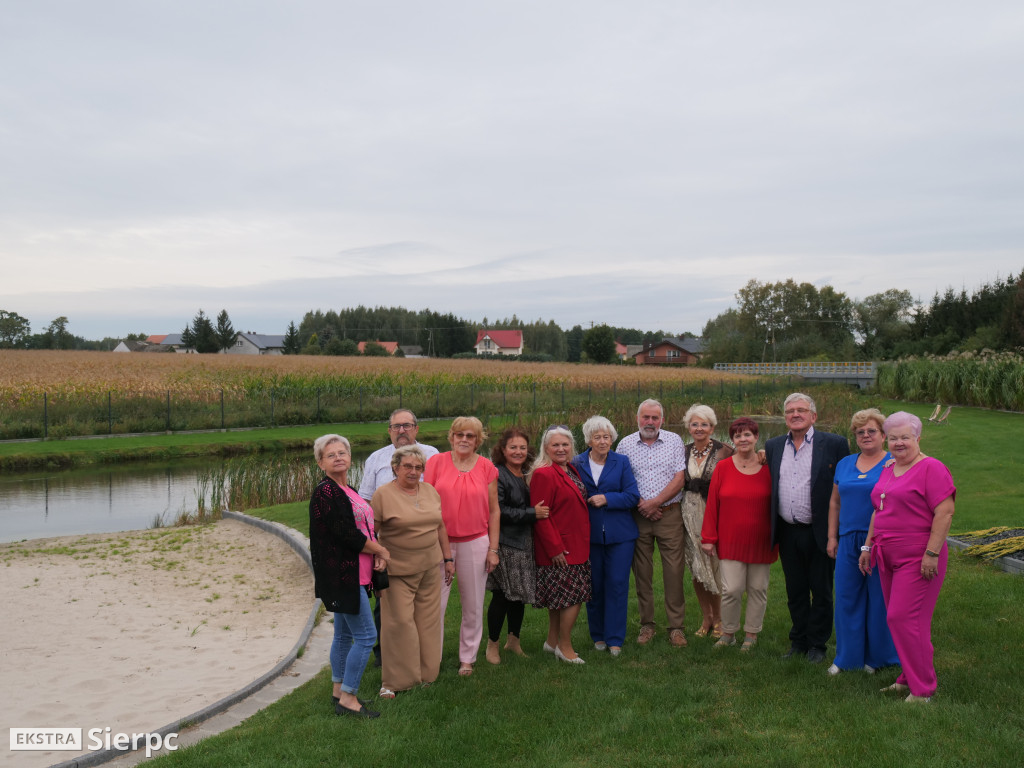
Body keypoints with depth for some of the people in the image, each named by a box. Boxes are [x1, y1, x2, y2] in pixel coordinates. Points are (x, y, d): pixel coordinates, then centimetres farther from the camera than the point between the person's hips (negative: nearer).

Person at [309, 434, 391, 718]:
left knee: (345, 635, 17)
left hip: (351, 574, 10)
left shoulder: (346, 491, 14)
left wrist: (376, 552, -3)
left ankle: (340, 692, 28)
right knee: (365, 635, -7)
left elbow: (362, 528, 16)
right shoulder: (325, 492, -16)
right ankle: (347, 699, 3)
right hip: (341, 575, -10)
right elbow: (346, 535, -21)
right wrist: (380, 550, -9)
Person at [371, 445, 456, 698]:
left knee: (428, 620, 10)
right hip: (398, 571, -5)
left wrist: (448, 558, 14)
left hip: (430, 568, 5)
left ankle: (426, 673, 23)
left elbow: (441, 527, 15)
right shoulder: (383, 494, -8)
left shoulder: (430, 491, 8)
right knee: (399, 622, -3)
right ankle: (394, 681, 10)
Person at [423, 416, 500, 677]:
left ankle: (467, 658, 27)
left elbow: (494, 511, 6)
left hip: (475, 542, 1)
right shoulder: (436, 462, 0)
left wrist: (493, 549, 3)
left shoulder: (486, 467, 3)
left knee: (473, 605, 10)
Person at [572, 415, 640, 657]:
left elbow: (632, 496, -3)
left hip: (619, 534, 0)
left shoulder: (622, 462, 4)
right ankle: (598, 635, 23)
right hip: (590, 534, 1)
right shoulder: (577, 464, 4)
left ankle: (615, 639, 10)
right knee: (594, 586, 7)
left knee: (617, 584, -1)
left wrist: (607, 499, -14)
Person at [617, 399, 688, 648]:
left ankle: (676, 625, 8)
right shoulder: (625, 444, 6)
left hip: (669, 514, -1)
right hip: (637, 516, 1)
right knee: (641, 571, 5)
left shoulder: (674, 441, 3)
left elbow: (679, 478, -3)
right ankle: (647, 624, 17)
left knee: (674, 571, -2)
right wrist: (641, 504, -8)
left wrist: (655, 502, -10)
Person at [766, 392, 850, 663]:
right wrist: (772, 529, 8)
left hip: (819, 532, -4)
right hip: (787, 533, 4)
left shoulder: (834, 444, -6)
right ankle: (798, 641, 29)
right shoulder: (773, 446, 7)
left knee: (821, 591, 8)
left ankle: (817, 644, 23)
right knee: (795, 591, 15)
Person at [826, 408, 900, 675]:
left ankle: (879, 656, 21)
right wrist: (832, 537, 10)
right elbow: (835, 503, 15)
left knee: (880, 600, 4)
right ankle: (847, 657, 21)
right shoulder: (844, 465, 12)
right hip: (849, 542, 5)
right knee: (847, 598, 8)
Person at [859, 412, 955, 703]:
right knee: (898, 619, 12)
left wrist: (932, 553, -20)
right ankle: (908, 679, 24)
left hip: (918, 558, -8)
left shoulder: (931, 468, -11)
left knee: (905, 618, -8)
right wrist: (868, 546, 20)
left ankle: (922, 690, 4)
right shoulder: (888, 471, 15)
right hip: (889, 557, 8)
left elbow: (945, 512, -17)